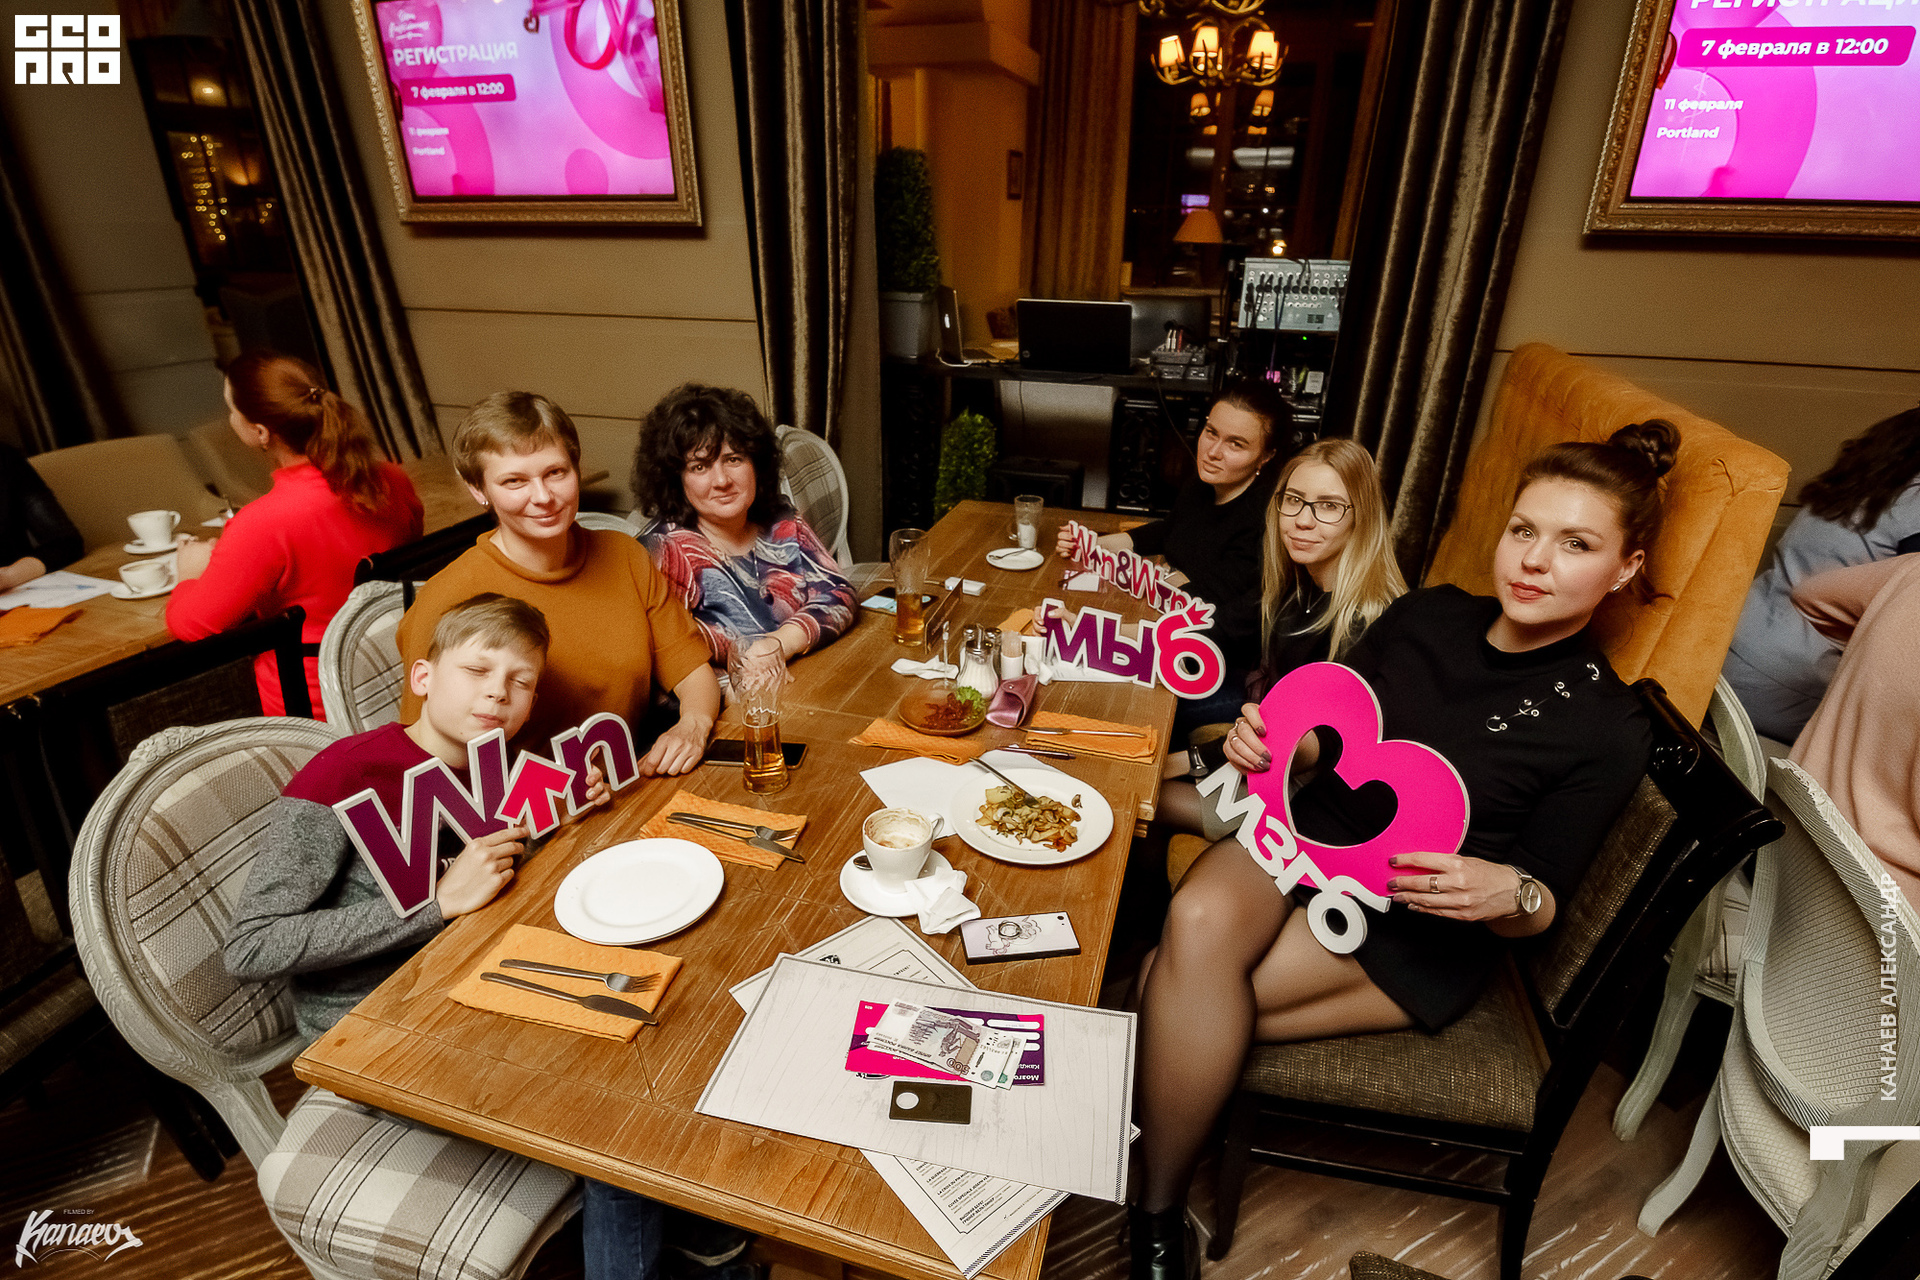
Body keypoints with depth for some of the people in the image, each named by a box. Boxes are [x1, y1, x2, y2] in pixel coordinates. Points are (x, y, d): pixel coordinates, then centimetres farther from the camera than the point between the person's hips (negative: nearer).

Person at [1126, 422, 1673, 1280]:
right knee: (1197, 922, -32)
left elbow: (1544, 905, -2)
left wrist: (1509, 893, -26)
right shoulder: (1427, 616, 2)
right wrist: (1267, 739, -13)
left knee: (1168, 989, -26)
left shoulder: (1607, 728, -7)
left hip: (1417, 933, -4)